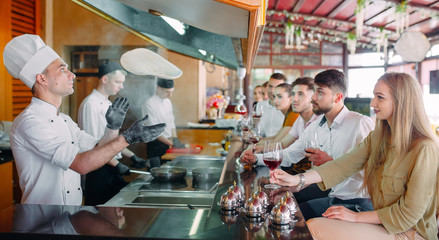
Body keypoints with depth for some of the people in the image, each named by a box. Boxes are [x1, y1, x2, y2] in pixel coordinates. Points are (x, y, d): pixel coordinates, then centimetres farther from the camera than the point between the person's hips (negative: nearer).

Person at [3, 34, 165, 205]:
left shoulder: (65, 120, 13)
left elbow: (98, 152, 12)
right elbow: (81, 164, -21)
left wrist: (113, 128, -4)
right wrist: (128, 137, -21)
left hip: (75, 203, 7)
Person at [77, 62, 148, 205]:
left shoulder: (108, 104, 15)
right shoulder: (90, 103, -14)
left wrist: (132, 157, 14)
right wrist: (116, 164, -17)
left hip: (112, 167, 9)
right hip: (99, 170, -9)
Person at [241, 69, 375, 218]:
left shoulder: (362, 123, -14)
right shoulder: (315, 126, 9)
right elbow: (290, 154, 18)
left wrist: (332, 162, -23)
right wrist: (257, 158, 5)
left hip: (358, 202, -7)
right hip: (330, 195, 7)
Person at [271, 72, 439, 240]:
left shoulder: (424, 150, -19)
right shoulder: (377, 138, 4)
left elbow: (409, 214, -18)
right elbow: (344, 165, -5)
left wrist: (357, 216, -15)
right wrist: (298, 179, -15)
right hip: (382, 223, 7)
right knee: (311, 225, -9)